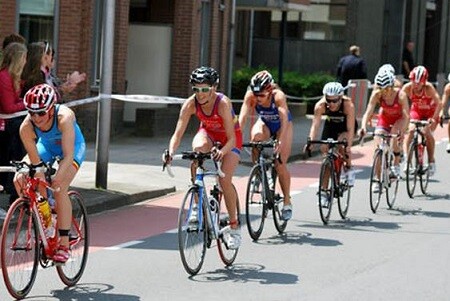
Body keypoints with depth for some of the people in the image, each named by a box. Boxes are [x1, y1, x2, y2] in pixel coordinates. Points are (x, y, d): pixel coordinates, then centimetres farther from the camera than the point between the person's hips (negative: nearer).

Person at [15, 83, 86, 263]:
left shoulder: (64, 118, -40)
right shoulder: (26, 127, -30)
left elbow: (68, 156, -42)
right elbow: (34, 161, -27)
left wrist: (57, 178, -55)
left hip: (73, 147, -4)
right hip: (46, 146, 4)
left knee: (59, 189, -25)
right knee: (20, 179, -17)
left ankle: (64, 245, -17)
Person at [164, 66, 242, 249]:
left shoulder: (222, 103, -35)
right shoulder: (191, 104, -25)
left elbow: (232, 139, -36)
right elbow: (178, 133, -28)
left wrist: (222, 152, -57)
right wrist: (171, 152, -47)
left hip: (229, 138, -3)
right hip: (208, 133, 3)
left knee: (224, 179, -20)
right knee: (197, 149, -33)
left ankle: (234, 227, -2)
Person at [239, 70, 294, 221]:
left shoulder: (278, 95, -36)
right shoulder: (250, 95, -28)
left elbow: (284, 119, -45)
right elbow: (242, 116, -35)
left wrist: (281, 141, -58)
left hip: (282, 126, -2)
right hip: (264, 123, 2)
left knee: (280, 164, -11)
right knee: (256, 136, -33)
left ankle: (287, 202, 5)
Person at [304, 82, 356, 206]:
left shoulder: (348, 105, -36)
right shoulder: (320, 105, -31)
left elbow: (350, 128, -37)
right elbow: (315, 125, -36)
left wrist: (348, 146, -47)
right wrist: (310, 142, -50)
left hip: (346, 125, -3)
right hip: (331, 125, 3)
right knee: (325, 150, -6)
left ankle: (349, 168, -4)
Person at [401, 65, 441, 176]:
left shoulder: (428, 88, -32)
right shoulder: (407, 88, -26)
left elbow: (438, 103, -35)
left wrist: (434, 118, -47)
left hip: (430, 112, -2)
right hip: (416, 110, 2)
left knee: (427, 132, -20)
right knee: (410, 130, -21)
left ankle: (431, 161, -4)